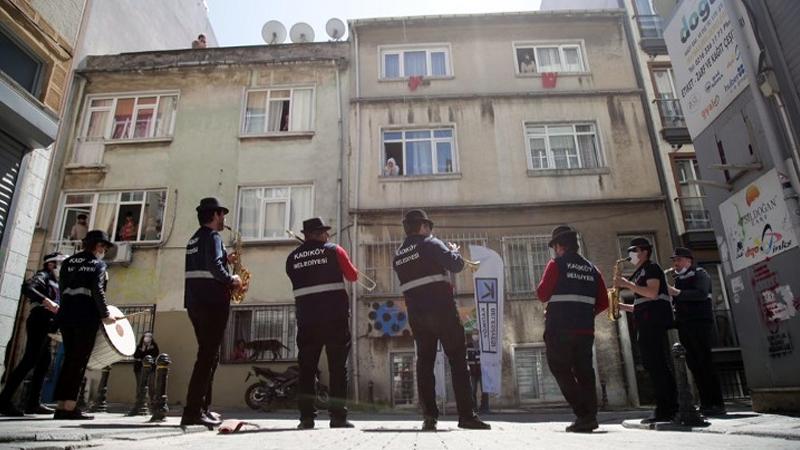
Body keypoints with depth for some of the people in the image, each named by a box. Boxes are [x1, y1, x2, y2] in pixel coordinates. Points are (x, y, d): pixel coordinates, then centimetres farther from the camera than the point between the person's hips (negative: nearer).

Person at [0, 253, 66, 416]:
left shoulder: (54, 282, 23)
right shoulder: (43, 275, -2)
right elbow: (27, 287, -22)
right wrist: (46, 300, -32)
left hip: (45, 325, 9)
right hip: (39, 321, -9)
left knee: (43, 363, 7)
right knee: (29, 361, -13)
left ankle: (33, 403, 10)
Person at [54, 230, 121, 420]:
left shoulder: (68, 262, 16)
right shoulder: (98, 264, -2)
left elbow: (62, 289, 15)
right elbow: (97, 291, -13)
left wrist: (66, 311, 20)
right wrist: (105, 315, -8)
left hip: (66, 315, 6)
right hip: (86, 317, -6)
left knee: (69, 359, 12)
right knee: (79, 361, -3)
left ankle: (61, 406, 11)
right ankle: (69, 407, -4)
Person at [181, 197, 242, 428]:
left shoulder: (195, 238, 20)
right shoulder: (212, 236, -9)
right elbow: (214, 267, -24)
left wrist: (226, 259, 18)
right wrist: (232, 280, -9)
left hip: (196, 301, 10)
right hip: (212, 302, -10)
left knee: (208, 354, 15)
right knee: (208, 355, -6)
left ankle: (201, 407, 21)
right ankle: (193, 411, -6)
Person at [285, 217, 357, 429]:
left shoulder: (293, 257, 8)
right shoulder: (334, 250, 0)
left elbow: (296, 280, 14)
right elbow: (352, 275, 6)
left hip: (306, 316, 3)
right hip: (334, 314, -3)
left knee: (307, 365, 7)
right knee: (337, 365, 2)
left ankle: (306, 416, 5)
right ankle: (338, 416, 2)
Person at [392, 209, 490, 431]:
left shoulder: (398, 255, 15)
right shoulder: (430, 244, -5)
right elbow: (455, 265, -13)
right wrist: (454, 250, 8)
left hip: (416, 313, 6)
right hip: (441, 308, -6)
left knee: (424, 361, 7)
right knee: (458, 359, 0)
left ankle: (429, 416, 3)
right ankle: (466, 415, -1)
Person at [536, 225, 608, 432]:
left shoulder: (556, 264, -4)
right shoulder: (592, 269, 13)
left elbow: (542, 294, -8)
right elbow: (603, 302, 11)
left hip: (560, 329, -5)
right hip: (585, 329, 5)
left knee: (562, 371, 2)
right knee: (584, 371, 11)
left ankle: (583, 414, -6)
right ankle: (590, 416, 9)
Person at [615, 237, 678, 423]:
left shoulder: (652, 268, 0)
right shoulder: (639, 274, 26)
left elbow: (652, 293, -17)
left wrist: (627, 284, -16)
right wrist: (622, 306, 14)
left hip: (654, 322, -10)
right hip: (646, 324, 10)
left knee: (656, 365, -12)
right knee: (656, 365, 8)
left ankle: (665, 410, -11)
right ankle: (671, 408, 12)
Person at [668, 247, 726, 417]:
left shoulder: (700, 274, -1)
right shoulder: (678, 279, 20)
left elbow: (701, 294, -19)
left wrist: (677, 293, -22)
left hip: (701, 324, -7)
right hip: (684, 326, 7)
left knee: (705, 363, -8)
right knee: (694, 365, 5)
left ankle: (717, 404, -3)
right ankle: (706, 404, 9)